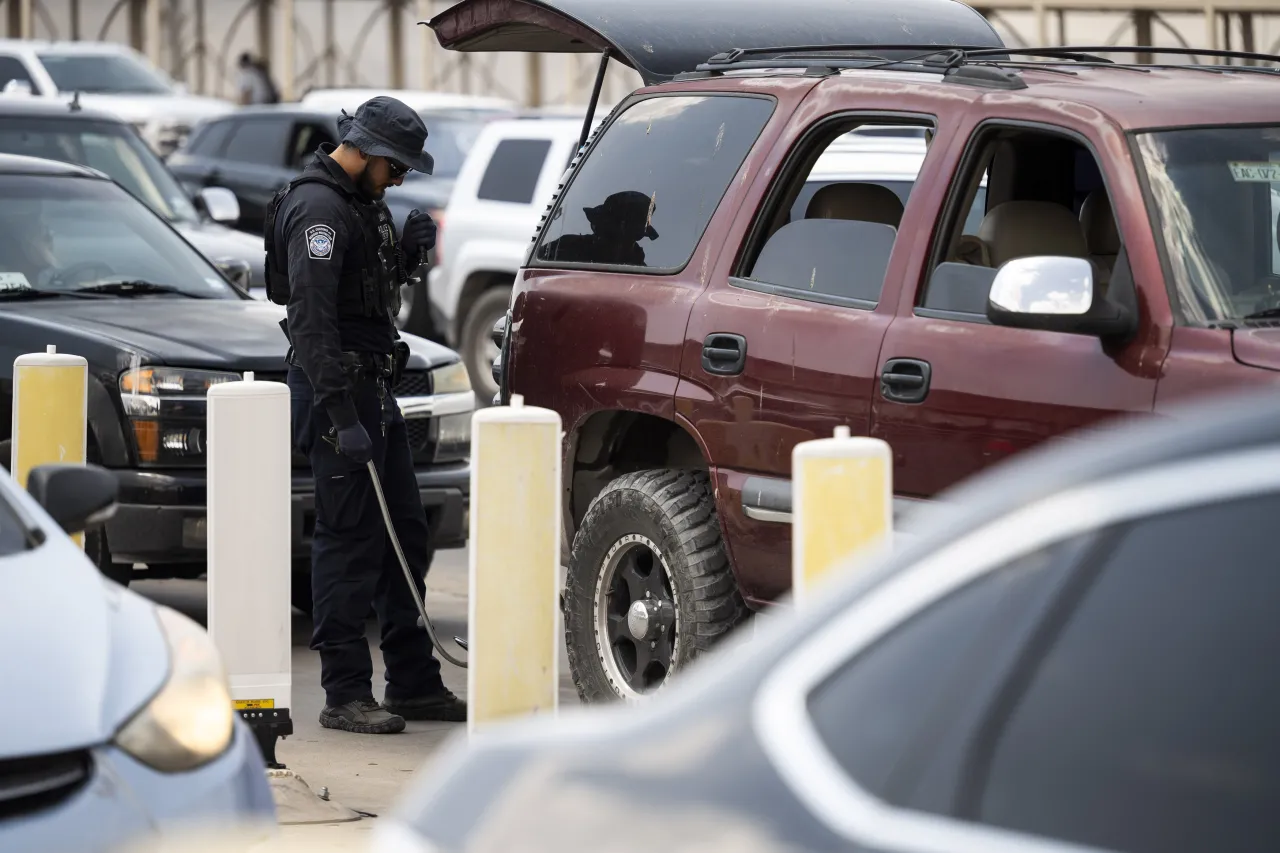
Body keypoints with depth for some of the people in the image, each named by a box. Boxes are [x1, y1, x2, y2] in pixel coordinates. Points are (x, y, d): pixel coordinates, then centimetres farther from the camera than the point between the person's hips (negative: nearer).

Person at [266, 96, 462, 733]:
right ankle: (345, 696, -3)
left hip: (372, 387, 10)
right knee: (349, 538, -7)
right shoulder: (318, 208, -16)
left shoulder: (361, 200, 16)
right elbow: (311, 319, -23)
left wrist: (408, 251, 4)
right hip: (337, 389, -10)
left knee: (405, 533, 13)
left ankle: (414, 684, 20)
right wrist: (341, 417, -27)